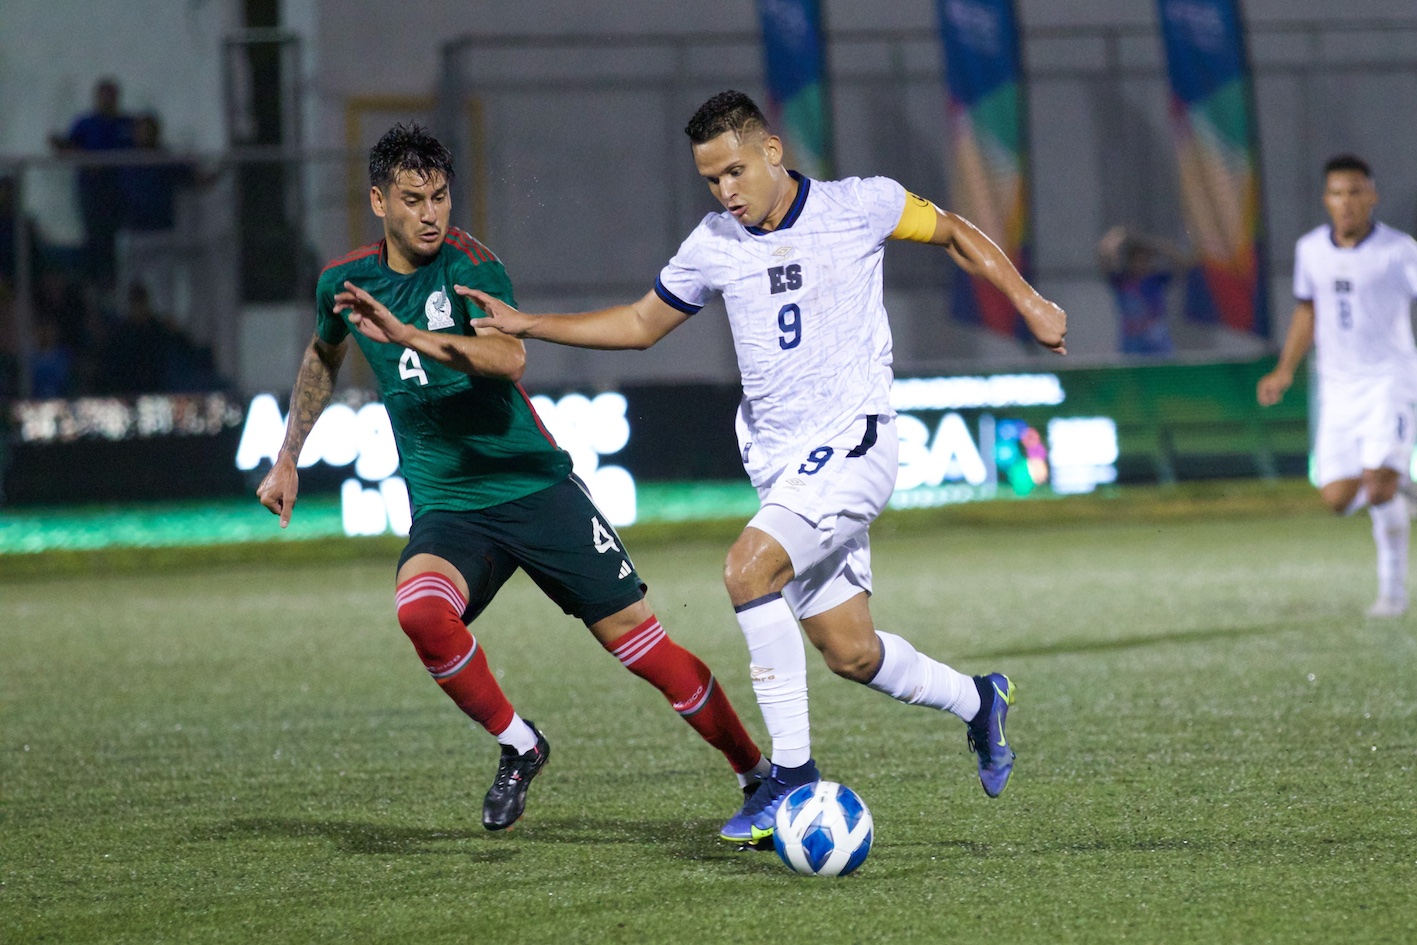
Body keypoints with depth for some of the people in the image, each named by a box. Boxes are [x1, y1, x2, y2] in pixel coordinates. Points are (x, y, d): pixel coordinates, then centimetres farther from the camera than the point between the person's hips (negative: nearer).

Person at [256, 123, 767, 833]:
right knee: (420, 609, -31)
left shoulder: (468, 264, -9)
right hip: (445, 507, 3)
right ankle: (517, 747, -8)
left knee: (640, 643, -5)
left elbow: (509, 356, -28)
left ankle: (757, 773, 14)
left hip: (535, 487, -3)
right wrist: (287, 460, 29)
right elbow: (324, 359, 28)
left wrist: (407, 335, -39)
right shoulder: (345, 282, 5)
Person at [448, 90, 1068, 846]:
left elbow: (954, 233, 9)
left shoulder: (860, 207, -6)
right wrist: (526, 325, 9)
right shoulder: (713, 245, 5)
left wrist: (1028, 301, 0)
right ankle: (977, 701, 35)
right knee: (850, 654, 6)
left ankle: (792, 774, -22)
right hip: (777, 462, 6)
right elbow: (641, 323, 18)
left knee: (749, 567, -27)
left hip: (851, 445, -5)